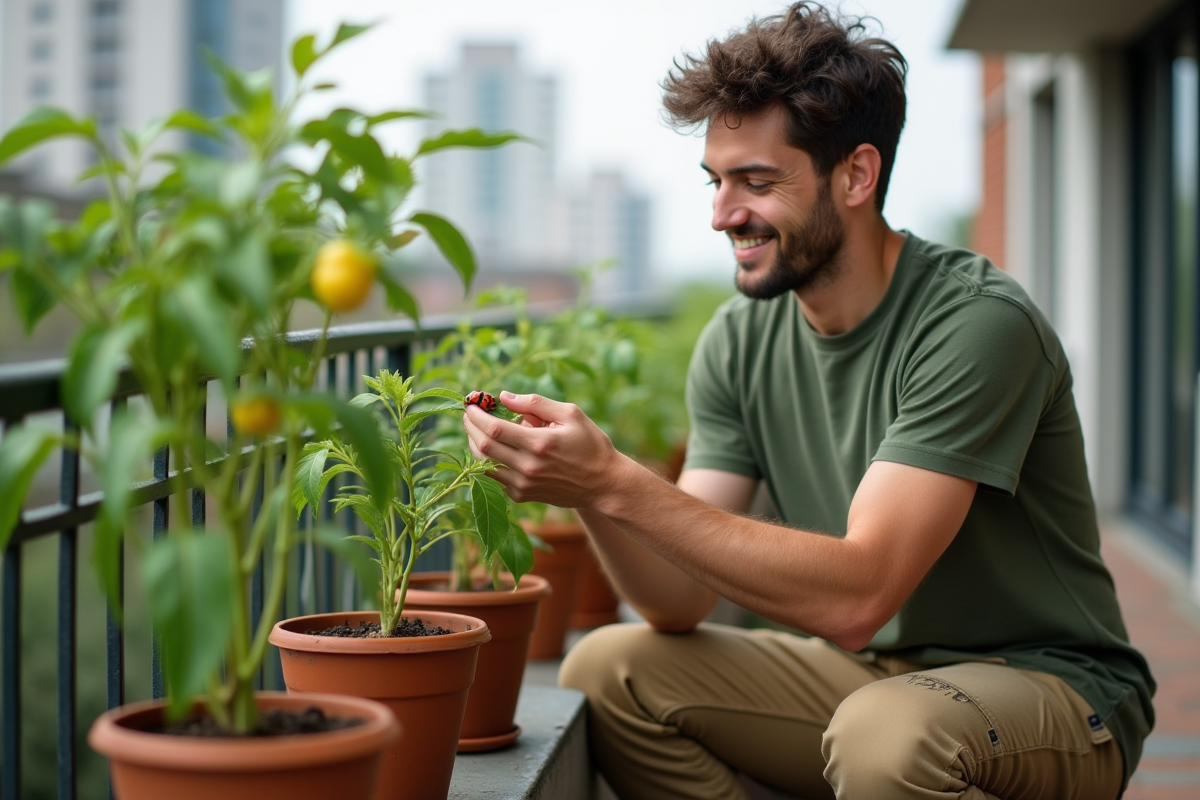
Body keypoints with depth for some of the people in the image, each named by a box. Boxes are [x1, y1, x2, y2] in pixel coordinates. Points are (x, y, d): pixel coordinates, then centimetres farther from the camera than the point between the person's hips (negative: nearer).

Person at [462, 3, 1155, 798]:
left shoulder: (977, 323, -21)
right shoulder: (740, 342, -1)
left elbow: (856, 596, -28)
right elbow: (683, 603, -4)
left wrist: (618, 482, -31)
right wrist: (584, 486, -23)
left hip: (1052, 686, -6)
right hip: (873, 673, 6)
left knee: (885, 731, -37)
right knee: (608, 670, -8)